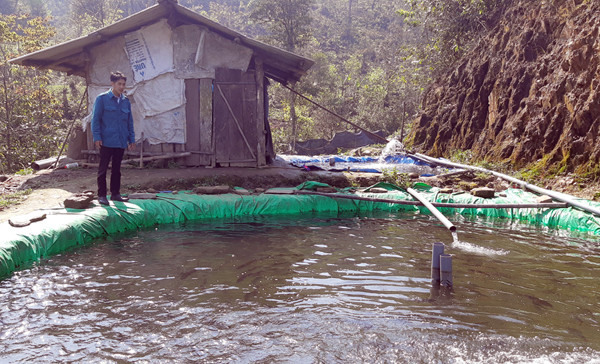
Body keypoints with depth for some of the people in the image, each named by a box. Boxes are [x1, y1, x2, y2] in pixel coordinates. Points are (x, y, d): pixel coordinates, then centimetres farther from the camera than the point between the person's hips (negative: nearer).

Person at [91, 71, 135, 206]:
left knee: (117, 169, 13)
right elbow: (96, 119, -5)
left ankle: (115, 193, 22)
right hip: (106, 141, -5)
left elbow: (130, 122, 16)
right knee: (103, 169, 1)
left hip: (121, 142, 5)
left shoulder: (126, 101, 11)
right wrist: (97, 137, -12)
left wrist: (132, 139, 12)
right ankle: (101, 195, 7)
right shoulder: (102, 99, -4)